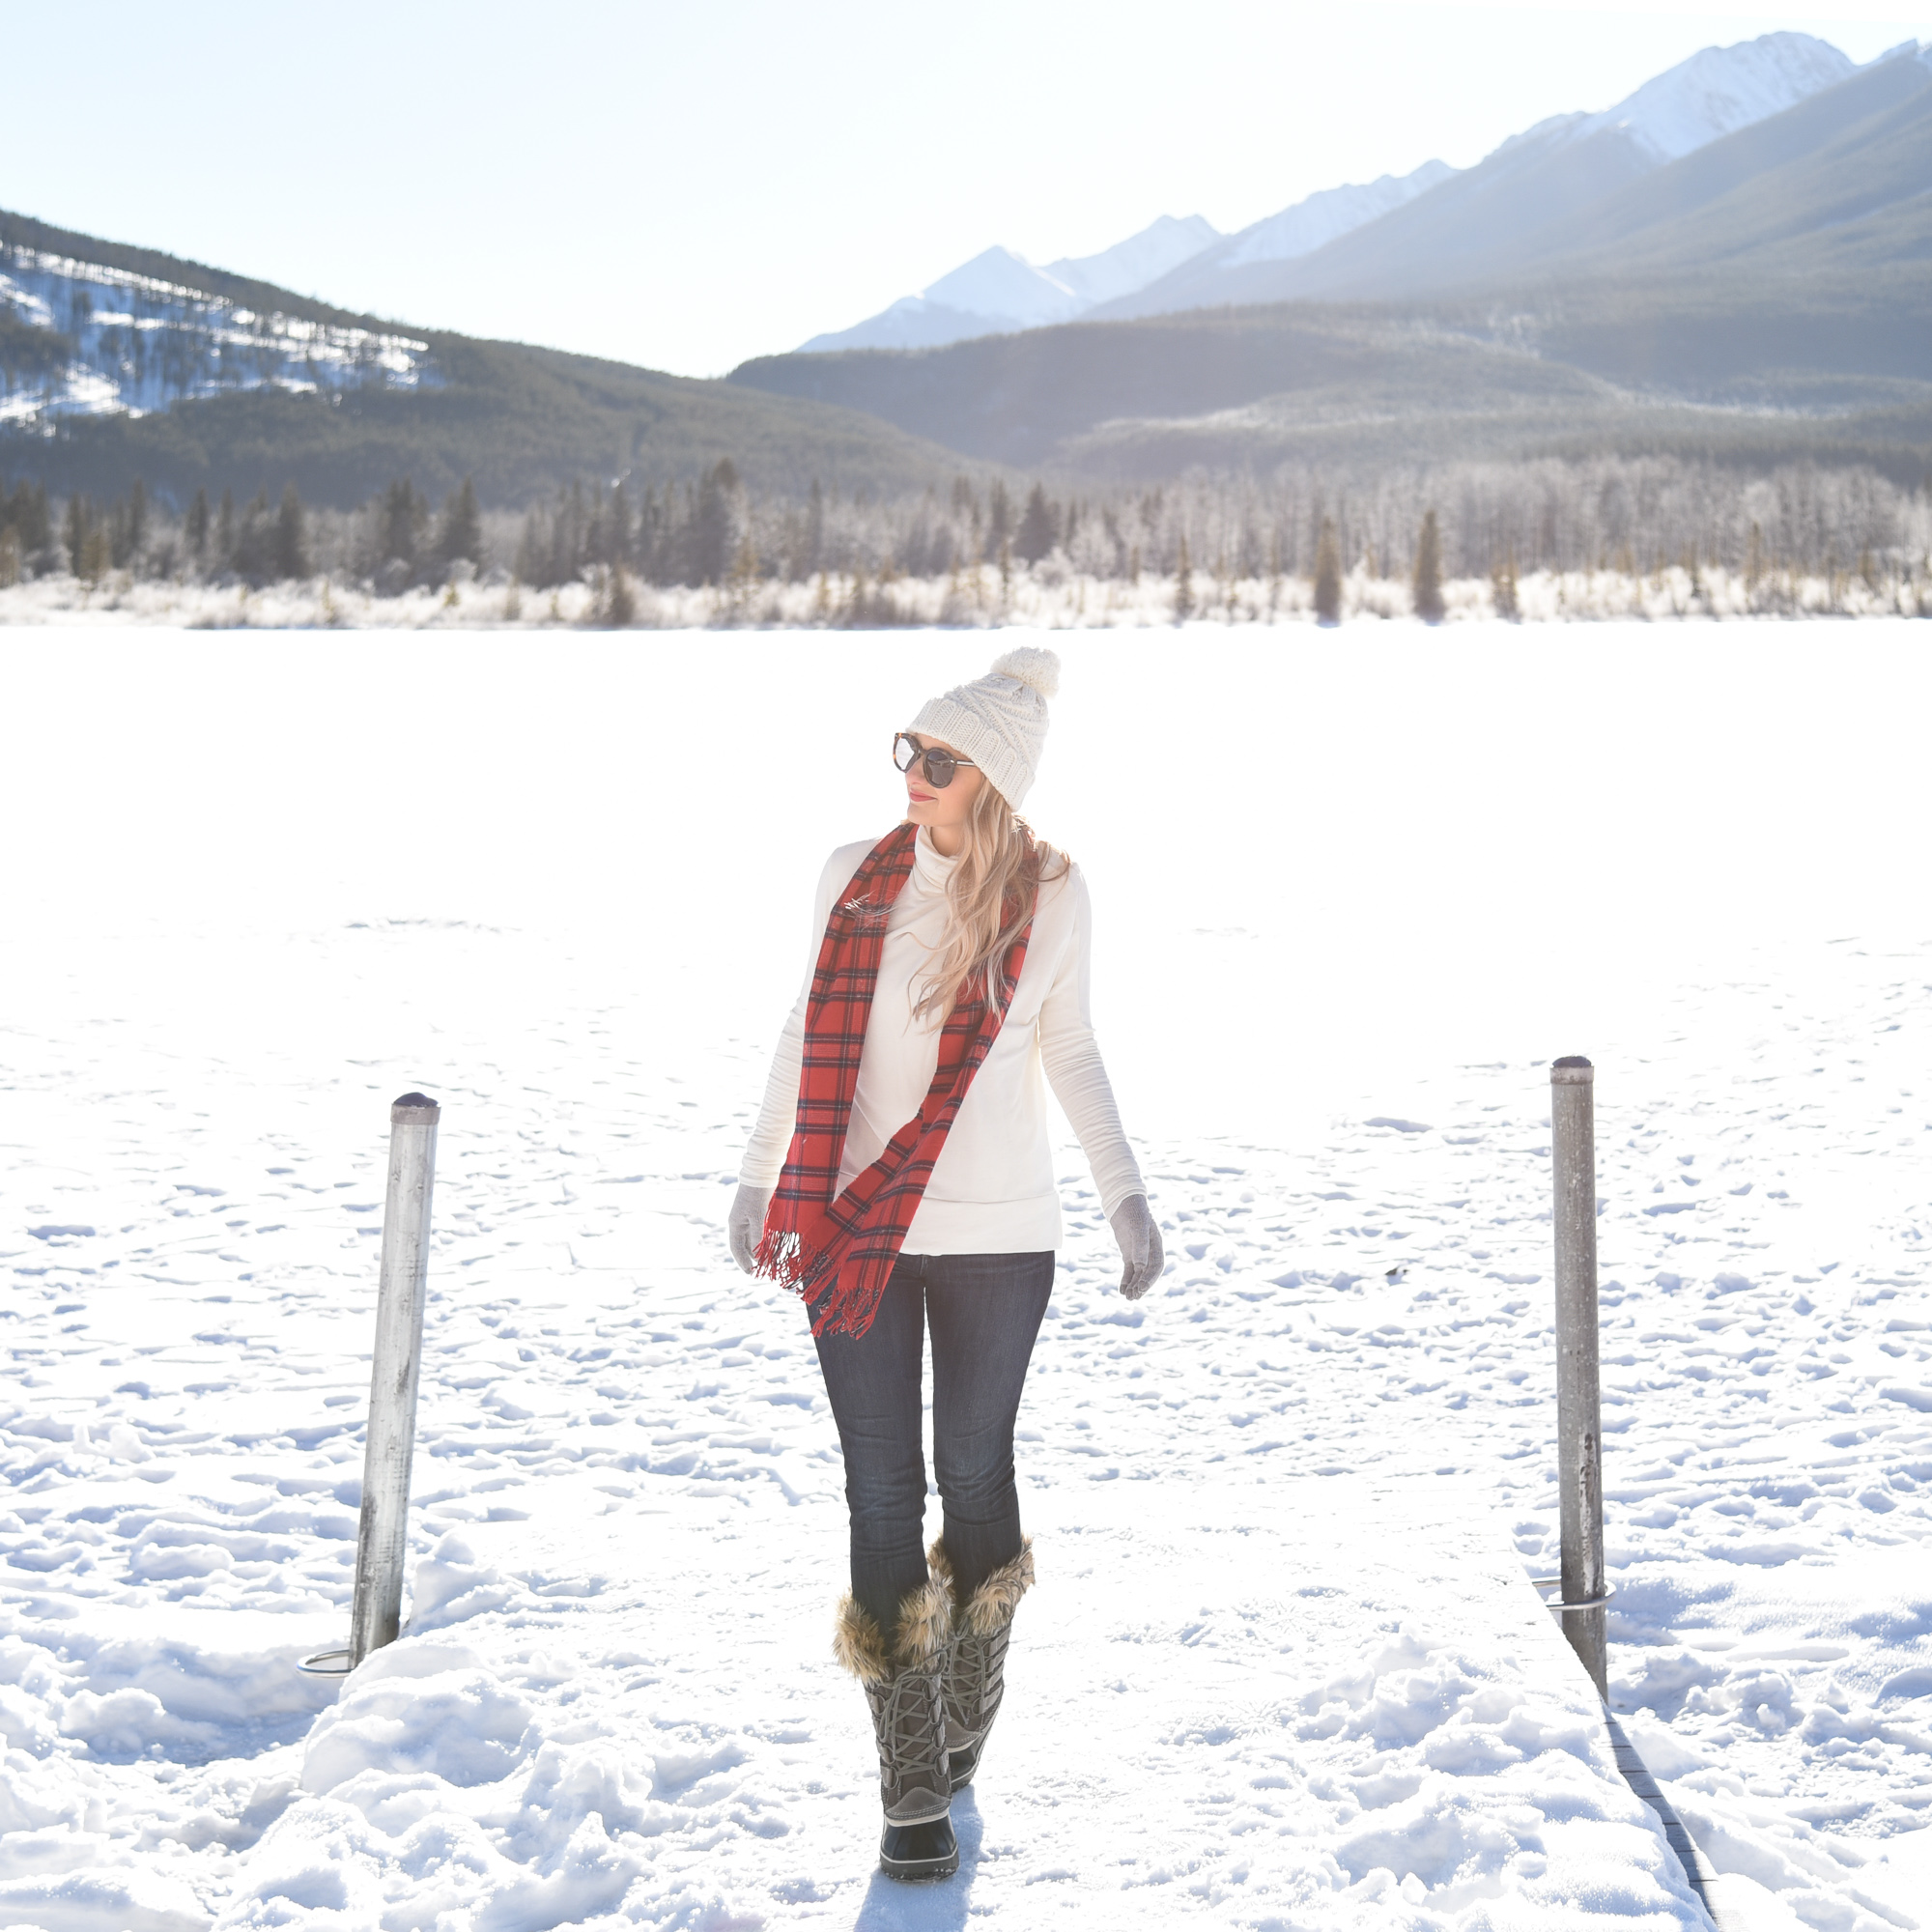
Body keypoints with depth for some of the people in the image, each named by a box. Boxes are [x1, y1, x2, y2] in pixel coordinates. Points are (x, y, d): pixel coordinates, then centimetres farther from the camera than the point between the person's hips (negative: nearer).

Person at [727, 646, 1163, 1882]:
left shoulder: (1052, 898, -5)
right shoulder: (856, 877, -1)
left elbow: (1069, 1046, 6)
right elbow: (811, 1032, 9)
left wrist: (1126, 1190, -3)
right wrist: (759, 1176, 11)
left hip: (997, 1237, -1)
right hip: (858, 1229, 1)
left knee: (975, 1475, 9)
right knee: (884, 1497, 1)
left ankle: (969, 1711, 35)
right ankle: (915, 1791, 10)